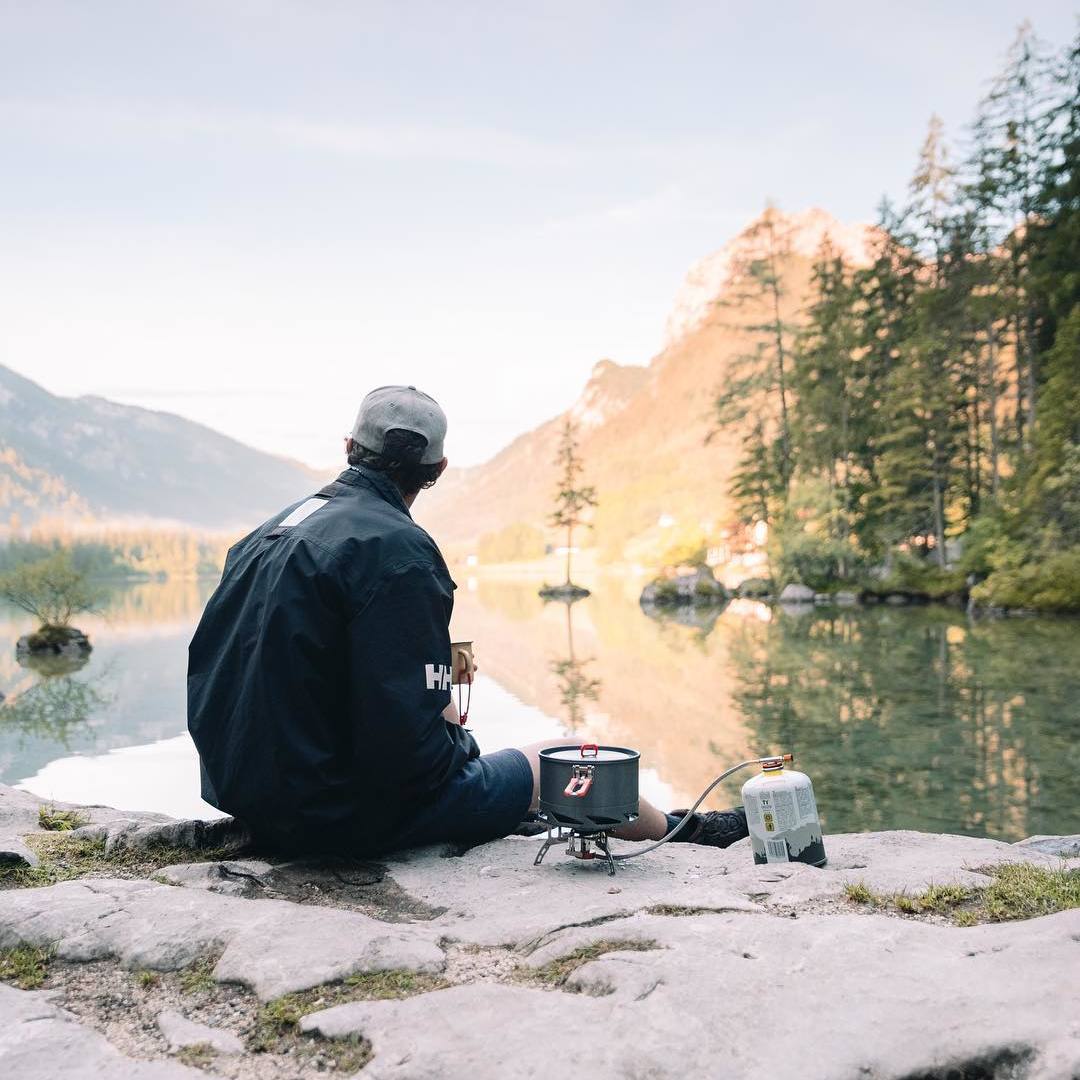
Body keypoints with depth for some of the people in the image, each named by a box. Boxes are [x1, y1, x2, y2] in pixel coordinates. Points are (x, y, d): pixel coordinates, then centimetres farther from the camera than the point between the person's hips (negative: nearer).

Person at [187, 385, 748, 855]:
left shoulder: (269, 531, 6)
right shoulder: (395, 548, -21)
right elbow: (407, 742, -27)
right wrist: (455, 739, -3)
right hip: (344, 814, -9)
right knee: (566, 760, 7)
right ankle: (680, 833, 33)